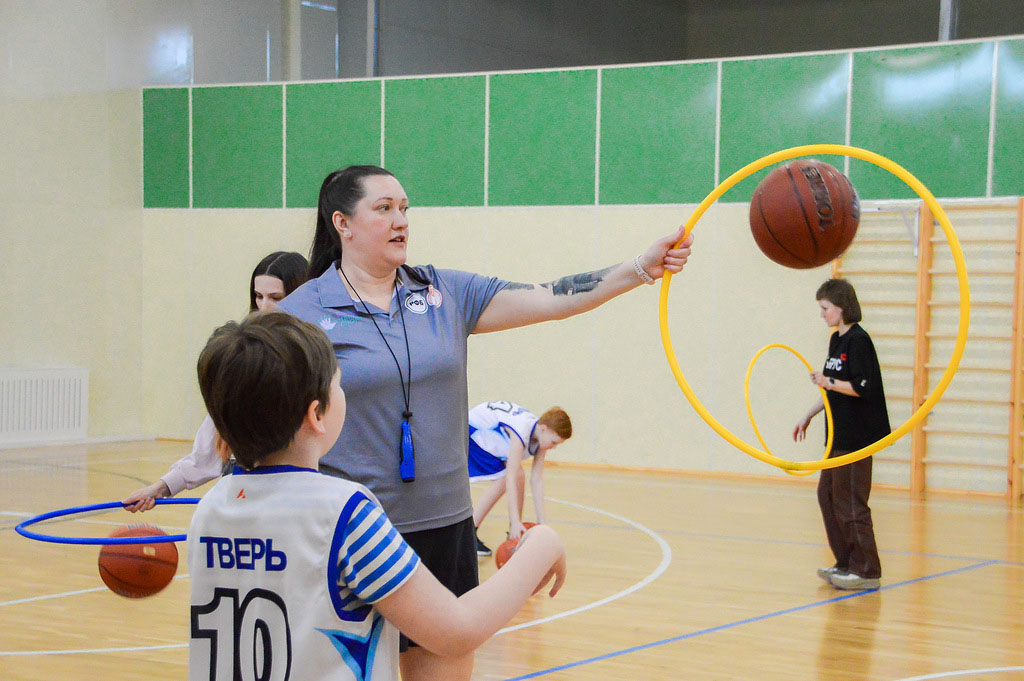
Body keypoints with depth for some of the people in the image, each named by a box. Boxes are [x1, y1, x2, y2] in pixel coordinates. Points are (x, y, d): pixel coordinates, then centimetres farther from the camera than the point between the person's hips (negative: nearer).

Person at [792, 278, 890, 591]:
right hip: (840, 434, 10)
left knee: (850, 501, -6)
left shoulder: (858, 340, -14)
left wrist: (829, 382, -16)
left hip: (856, 437, -10)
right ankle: (846, 563, 20)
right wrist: (808, 416, 23)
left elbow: (863, 387, -21)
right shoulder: (836, 340, 14)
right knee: (827, 495, 12)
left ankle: (866, 571, 2)